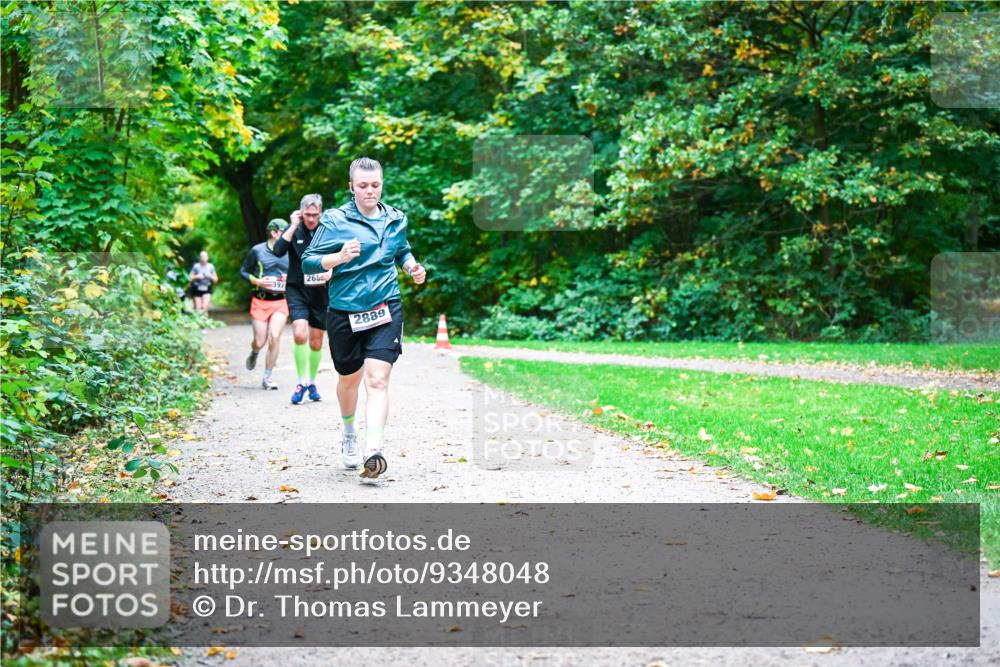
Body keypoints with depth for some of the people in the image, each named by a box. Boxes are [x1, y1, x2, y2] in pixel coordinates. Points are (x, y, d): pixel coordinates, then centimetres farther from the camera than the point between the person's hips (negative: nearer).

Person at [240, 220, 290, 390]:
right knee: (260, 342, 0)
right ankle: (254, 353, 40)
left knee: (274, 337, -15)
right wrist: (258, 281, -10)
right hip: (260, 301, -1)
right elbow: (243, 271, 6)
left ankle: (267, 377, -1)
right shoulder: (257, 250, -1)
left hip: (281, 301, 1)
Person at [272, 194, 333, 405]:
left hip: (320, 292, 2)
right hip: (297, 290, -2)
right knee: (300, 334, -20)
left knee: (316, 342, 10)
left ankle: (312, 382, 29)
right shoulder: (294, 230, -1)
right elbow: (278, 251, -17)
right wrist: (294, 226, -18)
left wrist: (331, 272, -15)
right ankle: (301, 382, -6)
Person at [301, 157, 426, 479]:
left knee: (377, 379, -16)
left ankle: (374, 451, -25)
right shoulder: (334, 220, -4)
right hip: (344, 312, -1)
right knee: (349, 378, 18)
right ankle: (349, 434, 46)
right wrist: (339, 257, -24)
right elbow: (308, 262, -7)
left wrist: (412, 267, 7)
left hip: (385, 309, 1)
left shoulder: (396, 220, 9)